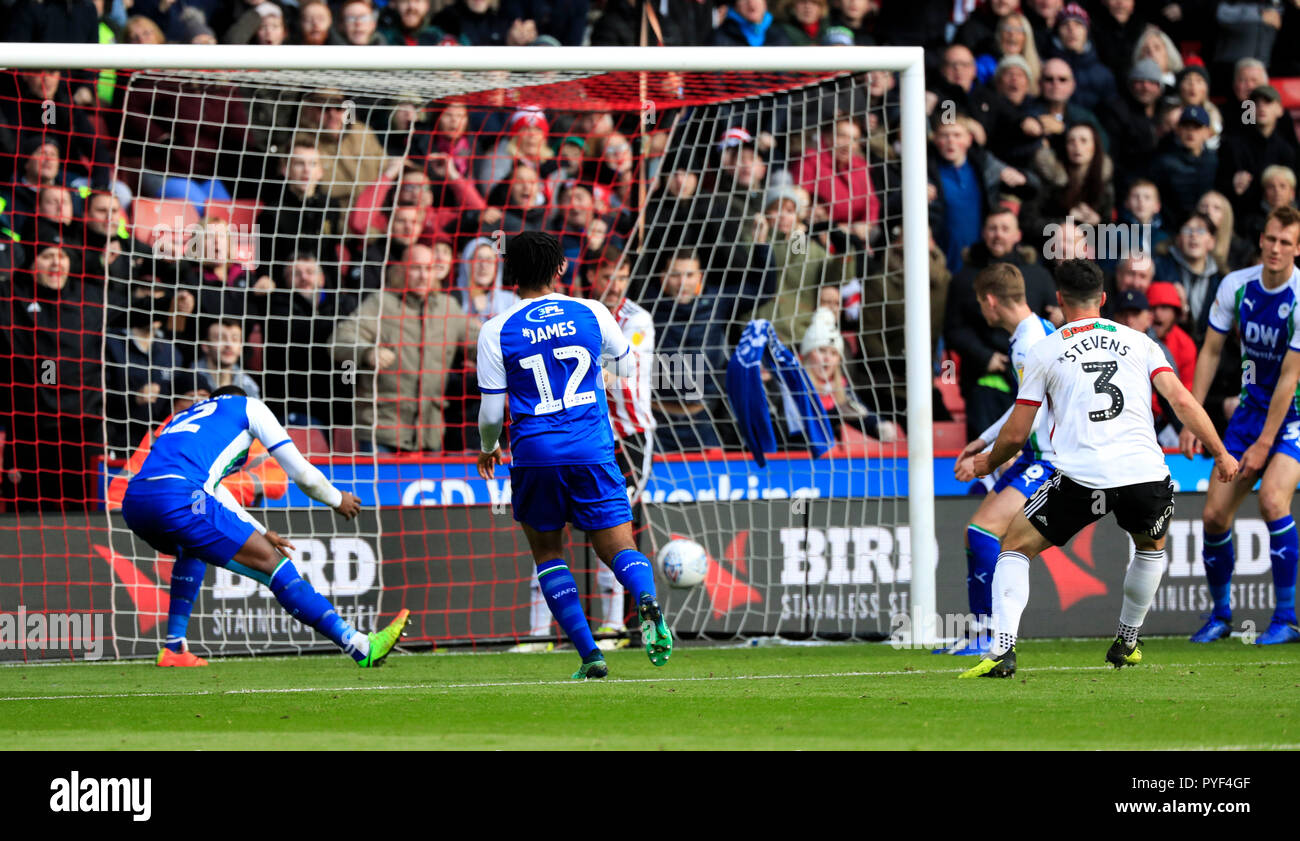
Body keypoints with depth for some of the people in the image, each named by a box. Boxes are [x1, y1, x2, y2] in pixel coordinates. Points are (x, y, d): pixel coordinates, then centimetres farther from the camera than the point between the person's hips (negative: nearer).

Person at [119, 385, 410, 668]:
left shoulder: (183, 416, 38)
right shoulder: (249, 406, 21)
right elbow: (301, 473, 18)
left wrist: (260, 533, 50)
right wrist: (337, 500, 36)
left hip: (132, 505, 7)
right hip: (176, 501, -7)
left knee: (193, 547, 39)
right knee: (272, 562, -2)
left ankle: (173, 648, 31)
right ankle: (361, 647, -7)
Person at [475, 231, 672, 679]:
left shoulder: (496, 331, 0)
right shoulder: (591, 313, 4)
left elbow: (491, 412, 2)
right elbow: (627, 364, 17)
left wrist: (488, 449, 22)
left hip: (534, 455, -1)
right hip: (593, 452, 1)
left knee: (547, 551, 17)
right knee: (619, 547, 4)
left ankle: (589, 653, 4)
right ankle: (647, 601, -31)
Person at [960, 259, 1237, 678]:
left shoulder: (1043, 352, 11)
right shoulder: (1137, 341, 17)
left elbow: (1015, 434, 12)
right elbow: (1182, 400, 7)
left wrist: (987, 463, 32)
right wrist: (1221, 454, 13)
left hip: (1081, 476, -2)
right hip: (1144, 471, 2)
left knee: (1015, 547, 13)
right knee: (1151, 545, 34)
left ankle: (1002, 648, -6)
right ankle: (1126, 644, 38)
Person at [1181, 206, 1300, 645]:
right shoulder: (1236, 286, -5)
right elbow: (1210, 351, 4)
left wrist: (1264, 443, -19)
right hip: (1251, 407, 5)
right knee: (1214, 515, -1)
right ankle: (1220, 613, 20)